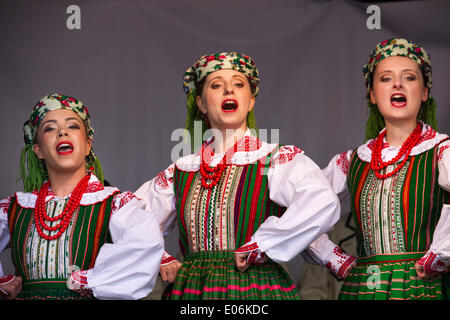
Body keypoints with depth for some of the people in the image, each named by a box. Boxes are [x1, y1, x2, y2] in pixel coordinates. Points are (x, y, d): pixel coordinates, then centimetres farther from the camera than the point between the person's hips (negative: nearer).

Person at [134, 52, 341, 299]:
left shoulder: (280, 160, -2)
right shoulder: (182, 172, 11)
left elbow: (323, 204, -20)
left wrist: (258, 246, -17)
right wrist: (160, 259, 6)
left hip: (256, 289, -3)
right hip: (189, 290, 3)